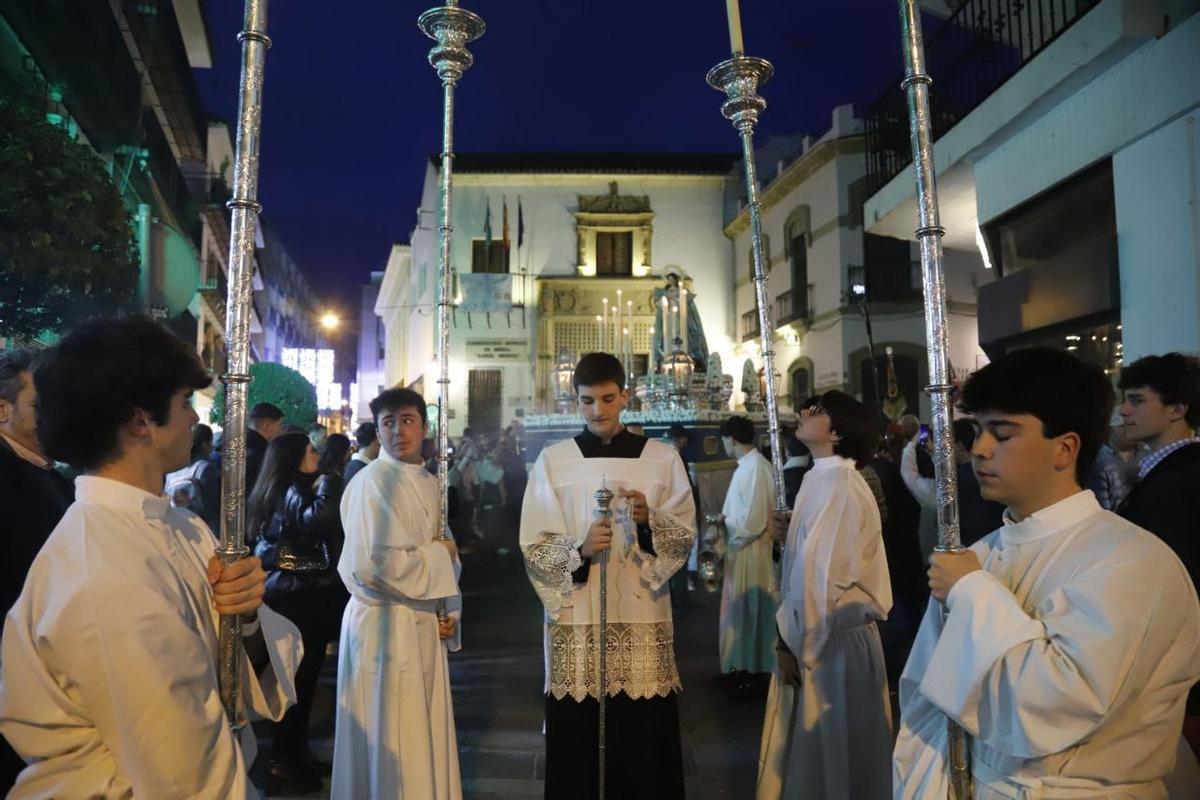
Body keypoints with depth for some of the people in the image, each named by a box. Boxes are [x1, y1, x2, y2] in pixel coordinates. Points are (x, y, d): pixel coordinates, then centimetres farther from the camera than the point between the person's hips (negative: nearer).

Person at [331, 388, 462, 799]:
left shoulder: (429, 483, 9)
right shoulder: (372, 483, -16)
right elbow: (378, 566, -25)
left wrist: (450, 612, 3)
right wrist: (440, 554, -12)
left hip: (424, 625, 8)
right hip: (386, 626, -8)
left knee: (424, 736, 17)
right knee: (392, 743, 4)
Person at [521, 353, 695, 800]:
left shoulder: (662, 457, 4)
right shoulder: (553, 461, 3)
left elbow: (686, 538, 2)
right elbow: (533, 547, 0)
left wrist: (650, 521, -17)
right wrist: (580, 550, -18)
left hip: (642, 617, 0)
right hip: (575, 618, 0)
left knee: (645, 744, 4)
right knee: (576, 744, 3)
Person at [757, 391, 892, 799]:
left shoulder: (831, 483, -20)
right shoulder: (832, 477, 12)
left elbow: (819, 574, -25)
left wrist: (794, 644, -16)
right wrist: (789, 535, 1)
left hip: (827, 639, -9)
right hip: (833, 632, 9)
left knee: (824, 751, 6)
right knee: (831, 748, 21)